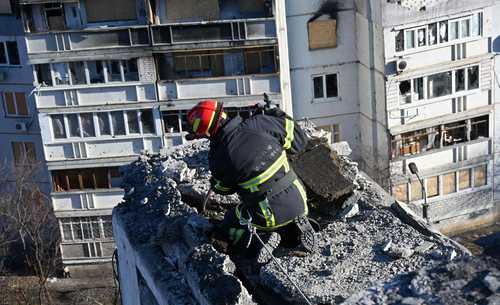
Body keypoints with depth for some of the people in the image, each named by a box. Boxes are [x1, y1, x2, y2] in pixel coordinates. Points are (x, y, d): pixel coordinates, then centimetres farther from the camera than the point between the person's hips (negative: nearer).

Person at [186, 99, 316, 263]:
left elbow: (222, 189, 9)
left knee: (230, 226, 25)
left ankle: (262, 238, -2)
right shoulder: (258, 123, -12)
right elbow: (299, 139, -1)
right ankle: (295, 226, 8)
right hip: (298, 202, 3)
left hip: (270, 216, -3)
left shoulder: (218, 159, -13)